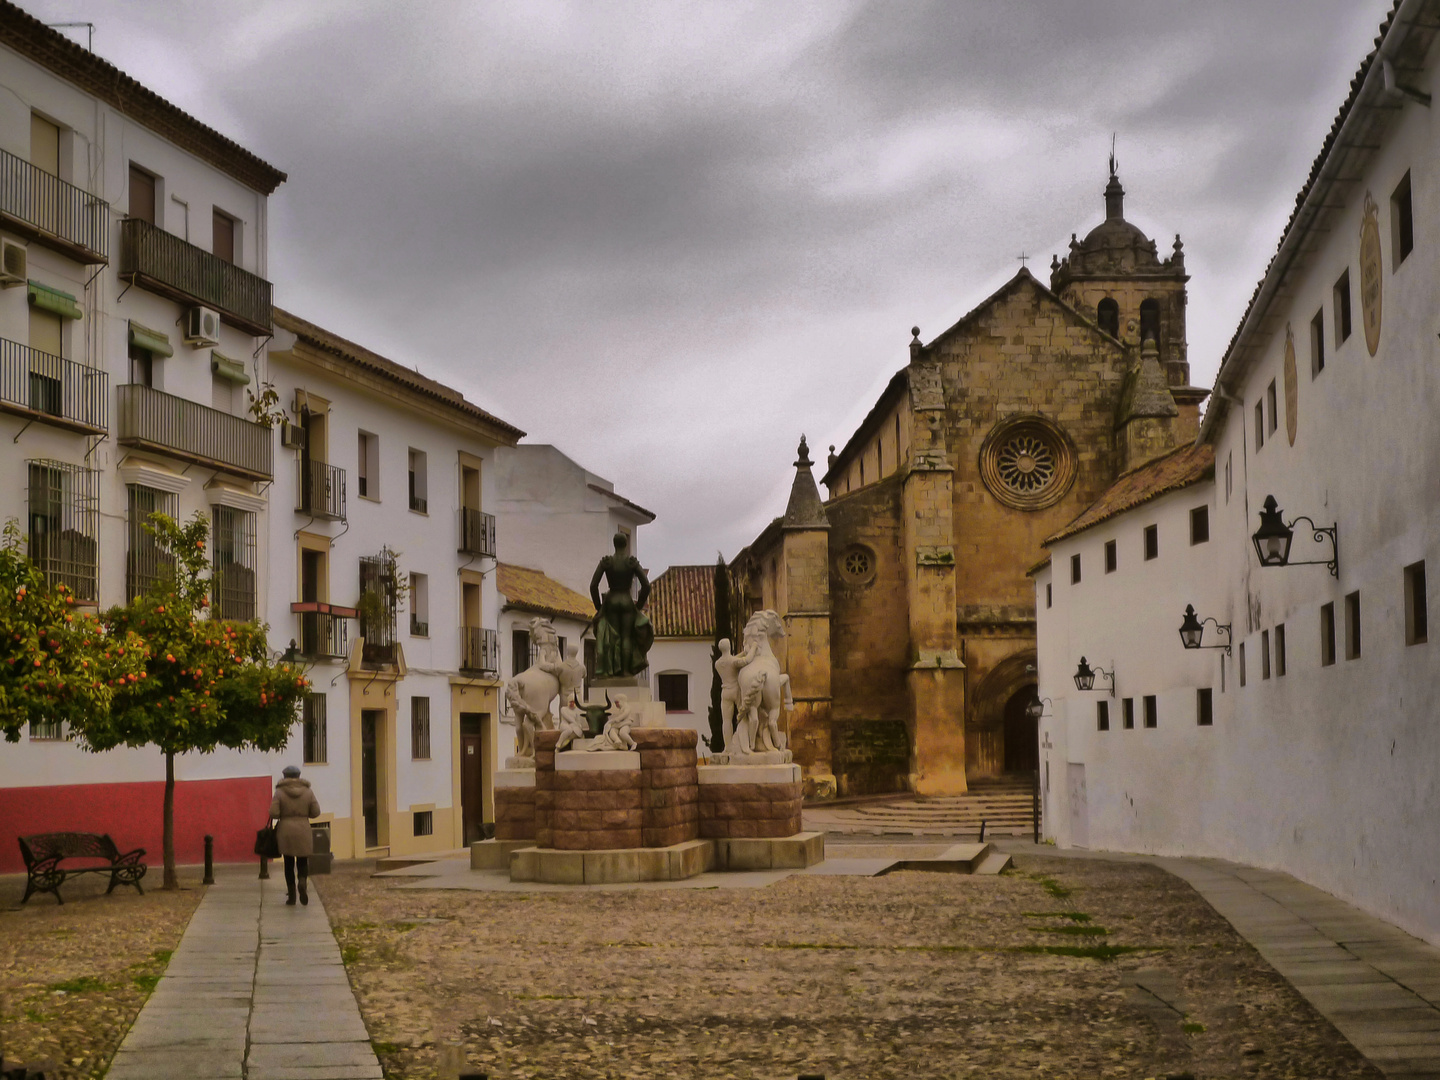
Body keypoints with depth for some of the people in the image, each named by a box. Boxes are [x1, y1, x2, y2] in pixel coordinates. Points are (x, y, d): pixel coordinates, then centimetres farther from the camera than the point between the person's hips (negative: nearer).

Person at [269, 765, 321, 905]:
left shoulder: (280, 792, -5)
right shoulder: (307, 792, 0)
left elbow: (273, 813, -11)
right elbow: (315, 812, 0)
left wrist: (283, 814, 9)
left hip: (285, 831, -1)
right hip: (303, 831, 1)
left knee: (289, 863, 9)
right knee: (302, 861, 11)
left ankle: (291, 895, 7)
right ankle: (302, 882, -19)